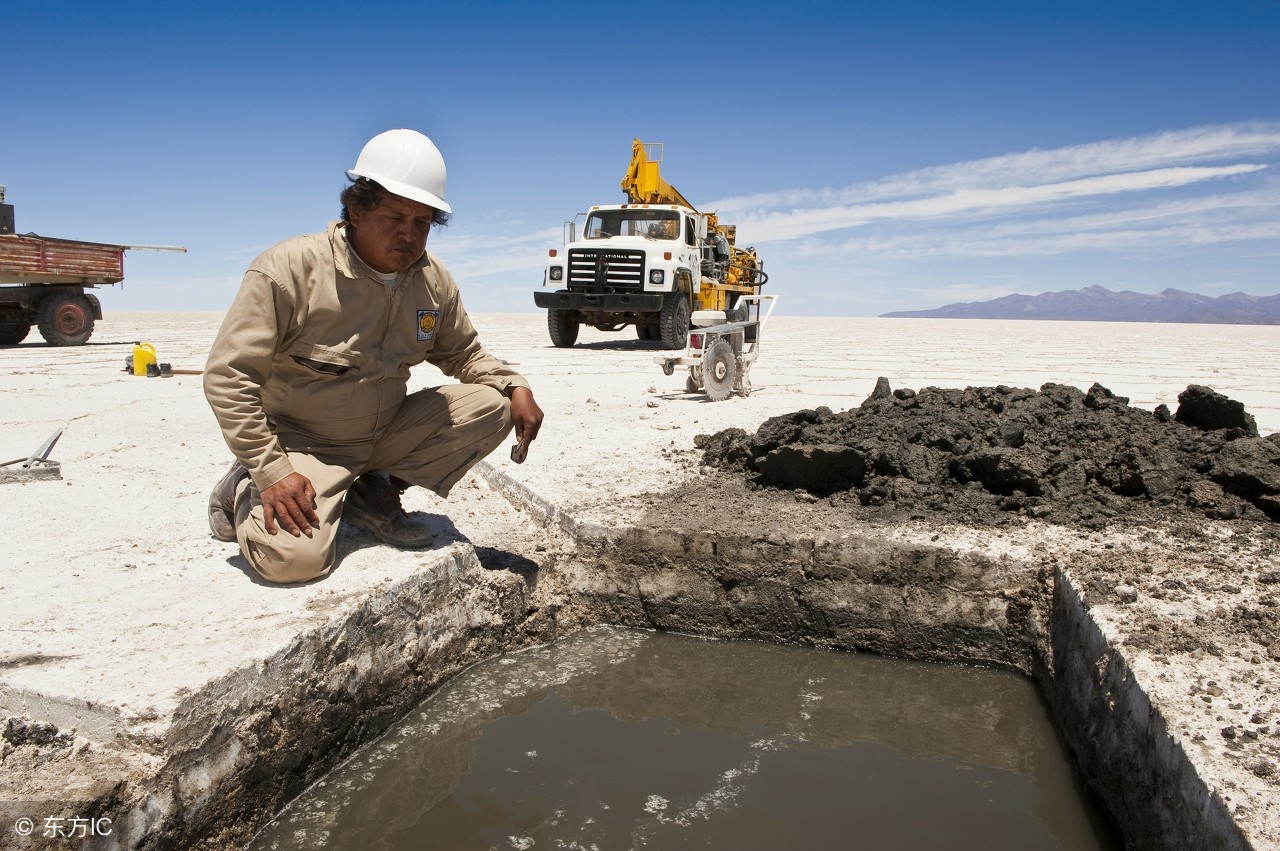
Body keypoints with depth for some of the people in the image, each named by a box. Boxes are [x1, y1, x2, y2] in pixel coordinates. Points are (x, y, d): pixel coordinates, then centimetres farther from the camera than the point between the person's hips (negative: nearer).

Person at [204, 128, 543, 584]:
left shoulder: (434, 281, -4)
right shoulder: (288, 269, -20)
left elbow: (464, 353, 11)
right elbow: (227, 376, -19)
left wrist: (514, 386, -11)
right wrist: (272, 472, -23)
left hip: (386, 434, 6)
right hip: (304, 443, -5)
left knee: (491, 404, -11)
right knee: (295, 558, -29)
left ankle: (376, 492, 2)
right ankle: (245, 492, 8)